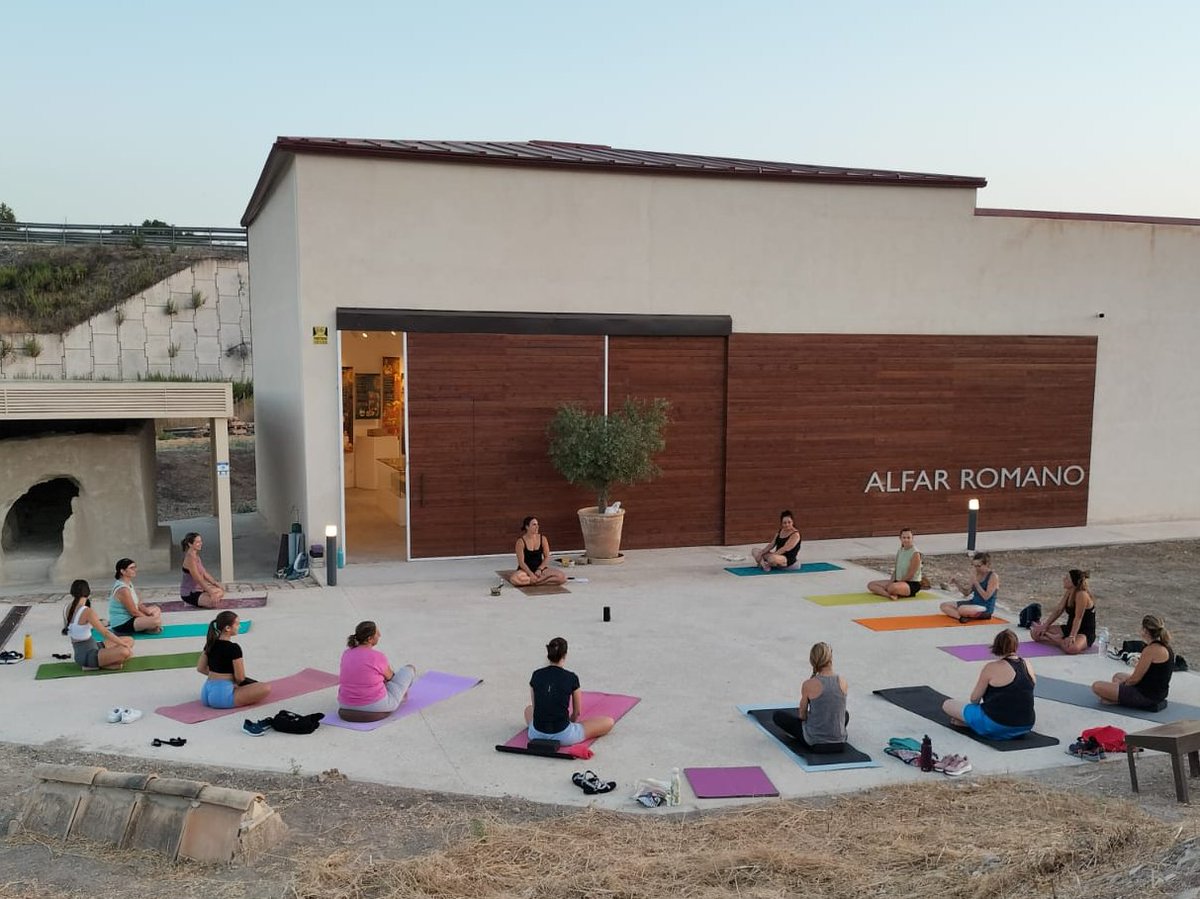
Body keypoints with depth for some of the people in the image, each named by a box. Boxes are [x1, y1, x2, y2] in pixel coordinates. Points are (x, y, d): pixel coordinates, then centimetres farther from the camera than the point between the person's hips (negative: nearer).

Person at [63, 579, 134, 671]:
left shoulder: (68, 608, 5)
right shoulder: (86, 611, -19)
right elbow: (105, 632, -18)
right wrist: (125, 645, -12)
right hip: (87, 656, -9)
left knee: (129, 640, 14)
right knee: (125, 652, -29)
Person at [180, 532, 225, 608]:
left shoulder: (196, 556, 7)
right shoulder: (190, 558, -23)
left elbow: (205, 574, 12)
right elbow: (199, 580, -23)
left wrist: (216, 583, 6)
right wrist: (210, 592, -21)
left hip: (198, 589, 10)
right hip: (189, 594, -10)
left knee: (220, 592, 13)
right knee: (214, 601, -25)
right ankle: (193, 602, -5)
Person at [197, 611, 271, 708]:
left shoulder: (210, 643, 7)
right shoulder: (234, 648, -15)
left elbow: (200, 668, 14)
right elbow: (240, 678, -12)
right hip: (221, 696, -9)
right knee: (266, 689, -12)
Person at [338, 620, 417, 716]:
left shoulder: (347, 654, 1)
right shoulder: (378, 658, -17)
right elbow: (390, 676, 5)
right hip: (376, 705, -5)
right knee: (409, 669, 16)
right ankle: (401, 693, 47)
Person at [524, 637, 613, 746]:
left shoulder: (536, 675, 2)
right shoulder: (571, 678, -6)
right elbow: (577, 712, 9)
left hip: (537, 734, 5)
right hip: (563, 736, -5)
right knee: (608, 722, 10)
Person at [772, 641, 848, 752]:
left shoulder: (808, 685, -15)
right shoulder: (842, 681, -5)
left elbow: (802, 715, -1)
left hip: (814, 741, -5)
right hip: (839, 740, 5)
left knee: (778, 716, 16)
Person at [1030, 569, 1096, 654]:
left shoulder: (1082, 595, -24)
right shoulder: (1068, 592, 3)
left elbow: (1078, 618, -27)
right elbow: (1058, 610, 7)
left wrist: (1071, 637, -32)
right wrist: (1045, 626, 1)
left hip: (1085, 633, -8)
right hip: (1069, 628, 8)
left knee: (1071, 648, -43)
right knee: (1034, 633, -1)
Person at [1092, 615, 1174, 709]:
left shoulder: (1151, 650, -23)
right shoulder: (1166, 647, 7)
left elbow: (1135, 679, -17)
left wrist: (1122, 683, 0)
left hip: (1147, 696, -10)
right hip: (1159, 693, 10)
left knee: (1097, 686, -14)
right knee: (1118, 676, 32)